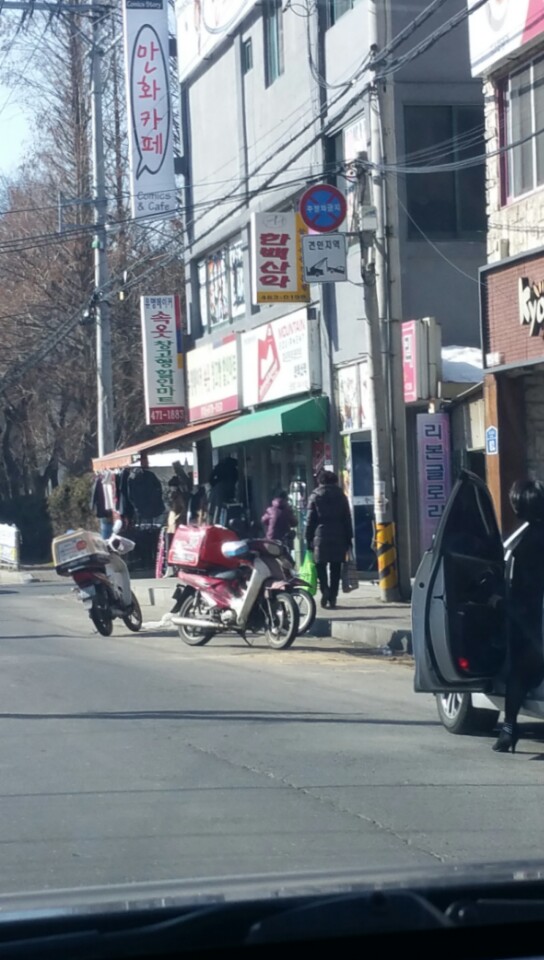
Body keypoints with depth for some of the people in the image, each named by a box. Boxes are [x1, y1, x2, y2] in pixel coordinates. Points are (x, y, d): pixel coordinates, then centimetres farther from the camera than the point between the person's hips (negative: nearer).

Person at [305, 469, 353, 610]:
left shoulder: (315, 497, 1)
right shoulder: (341, 496, 7)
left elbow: (310, 520, -1)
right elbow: (347, 519, 7)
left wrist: (309, 539, 3)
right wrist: (348, 539, 11)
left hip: (321, 537, -2)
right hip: (339, 538, 2)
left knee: (320, 565, 5)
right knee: (335, 568, 6)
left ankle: (325, 589, -17)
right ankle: (333, 597, 3)